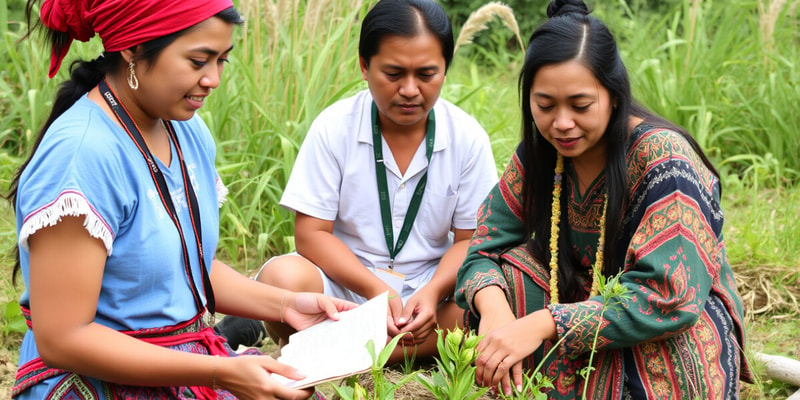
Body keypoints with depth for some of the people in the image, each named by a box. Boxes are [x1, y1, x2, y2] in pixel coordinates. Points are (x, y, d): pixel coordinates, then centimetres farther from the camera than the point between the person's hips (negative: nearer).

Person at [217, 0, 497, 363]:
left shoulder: (467, 137, -3)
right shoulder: (334, 128, -8)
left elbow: (470, 239, -2)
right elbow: (311, 234, -10)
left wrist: (433, 292, -22)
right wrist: (376, 289, -24)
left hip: (431, 284, 2)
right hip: (345, 283, -2)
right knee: (283, 277, -33)